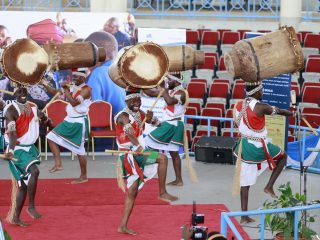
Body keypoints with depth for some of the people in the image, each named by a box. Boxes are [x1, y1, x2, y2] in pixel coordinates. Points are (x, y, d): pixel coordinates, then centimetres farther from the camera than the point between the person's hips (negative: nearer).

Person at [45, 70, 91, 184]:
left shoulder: (86, 89, -14)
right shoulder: (72, 88, 8)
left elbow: (74, 103, -25)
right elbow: (55, 92, 11)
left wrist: (65, 89, -20)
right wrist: (45, 85, 0)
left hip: (79, 122, -8)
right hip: (69, 120, 8)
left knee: (79, 149, -2)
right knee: (52, 136, 3)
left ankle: (83, 176, 11)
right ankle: (58, 164, 7)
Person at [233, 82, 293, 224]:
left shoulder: (239, 106, 2)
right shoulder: (260, 107, -17)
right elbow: (279, 111, 0)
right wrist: (292, 113, 19)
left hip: (244, 146, 6)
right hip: (259, 148, -6)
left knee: (245, 183, 11)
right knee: (283, 156, 21)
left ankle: (244, 216, 12)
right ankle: (269, 187, 14)